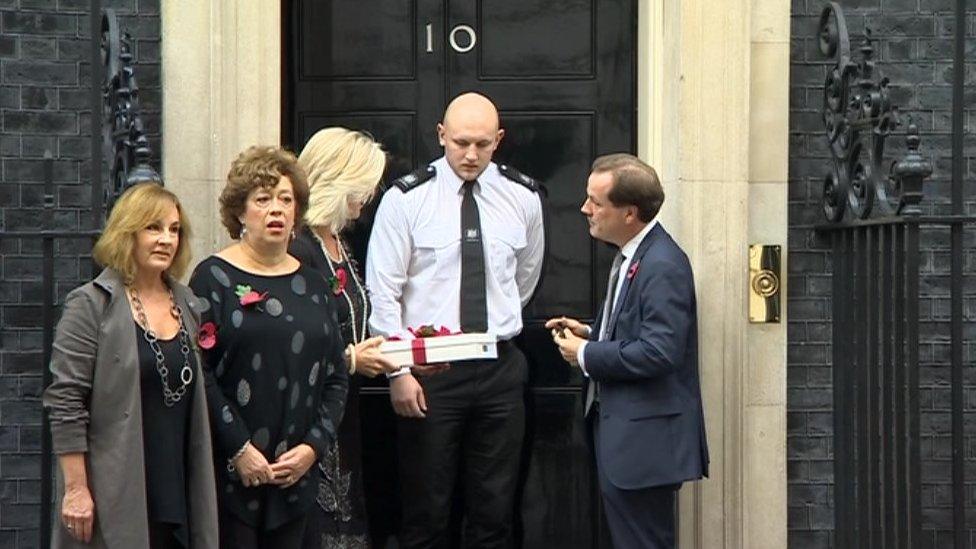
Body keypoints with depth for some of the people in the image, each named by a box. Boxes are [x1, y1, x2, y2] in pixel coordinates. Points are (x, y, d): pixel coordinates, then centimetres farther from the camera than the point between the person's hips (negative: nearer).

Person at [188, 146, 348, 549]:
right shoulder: (214, 277, -2)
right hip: (229, 472, -5)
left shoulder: (312, 284, 13)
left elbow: (336, 377, 12)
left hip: (296, 473, 5)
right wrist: (239, 449, -15)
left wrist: (314, 446, -1)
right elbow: (199, 373, -11)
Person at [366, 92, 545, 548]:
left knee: (495, 510, 8)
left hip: (499, 368, 3)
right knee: (425, 510, 3)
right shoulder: (406, 198, -6)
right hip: (428, 368, -3)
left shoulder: (523, 196, 3)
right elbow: (382, 292, -7)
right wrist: (399, 372, -11)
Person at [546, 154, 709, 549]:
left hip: (645, 441, -11)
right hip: (621, 432, 11)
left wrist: (586, 355, -17)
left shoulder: (663, 265, -20)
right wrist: (590, 333, 8)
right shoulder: (631, 255, 12)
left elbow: (658, 352, -28)